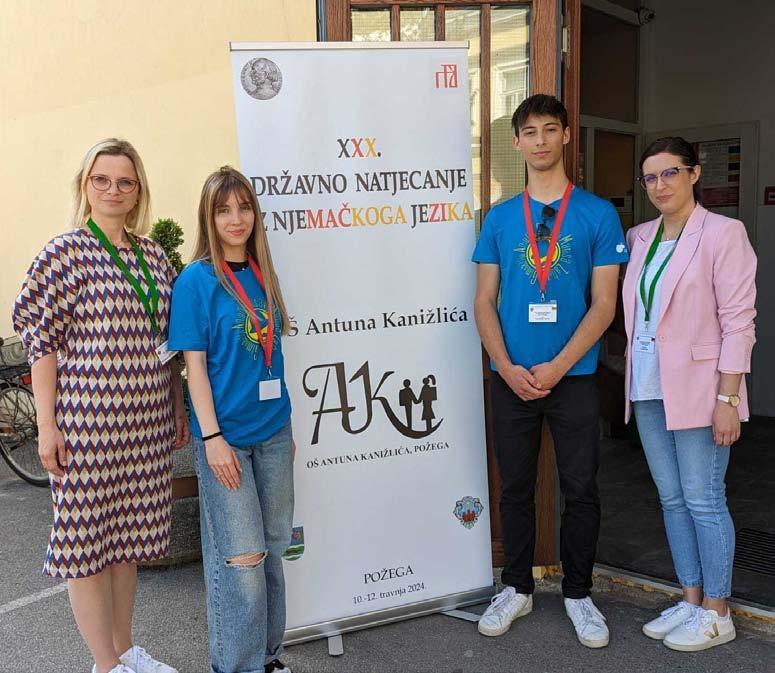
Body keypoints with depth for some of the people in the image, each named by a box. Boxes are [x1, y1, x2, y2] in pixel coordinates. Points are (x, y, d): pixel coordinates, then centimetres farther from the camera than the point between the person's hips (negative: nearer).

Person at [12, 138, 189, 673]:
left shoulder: (152, 253, 10)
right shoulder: (65, 252, -5)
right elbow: (42, 338, -7)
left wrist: (179, 408, 14)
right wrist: (46, 425, -11)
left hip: (147, 420, 6)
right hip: (88, 418, -5)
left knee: (127, 532, 15)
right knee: (89, 536, 3)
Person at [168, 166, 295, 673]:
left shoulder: (263, 275, 8)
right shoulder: (197, 280, -7)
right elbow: (195, 363, -10)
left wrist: (287, 426, 13)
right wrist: (212, 436, -15)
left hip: (273, 431, 6)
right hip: (226, 436, -5)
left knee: (272, 546, 14)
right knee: (241, 557, -1)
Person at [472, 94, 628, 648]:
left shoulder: (598, 214, -1)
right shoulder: (500, 218, 6)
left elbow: (604, 303, -6)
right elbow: (485, 301, 4)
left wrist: (555, 368, -14)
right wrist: (508, 368, -10)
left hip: (573, 377, -2)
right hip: (512, 379, 2)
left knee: (581, 490, 7)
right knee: (516, 488, 12)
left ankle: (578, 593, 26)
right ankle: (517, 588, 28)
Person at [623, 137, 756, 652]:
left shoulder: (723, 233, -7)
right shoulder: (640, 237, 11)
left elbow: (738, 321, -11)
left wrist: (727, 399, -16)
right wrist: (634, 383, 5)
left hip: (697, 389, -6)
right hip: (648, 388, 6)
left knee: (703, 501, 1)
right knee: (672, 499, 13)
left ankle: (716, 613, 17)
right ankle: (691, 600, 27)